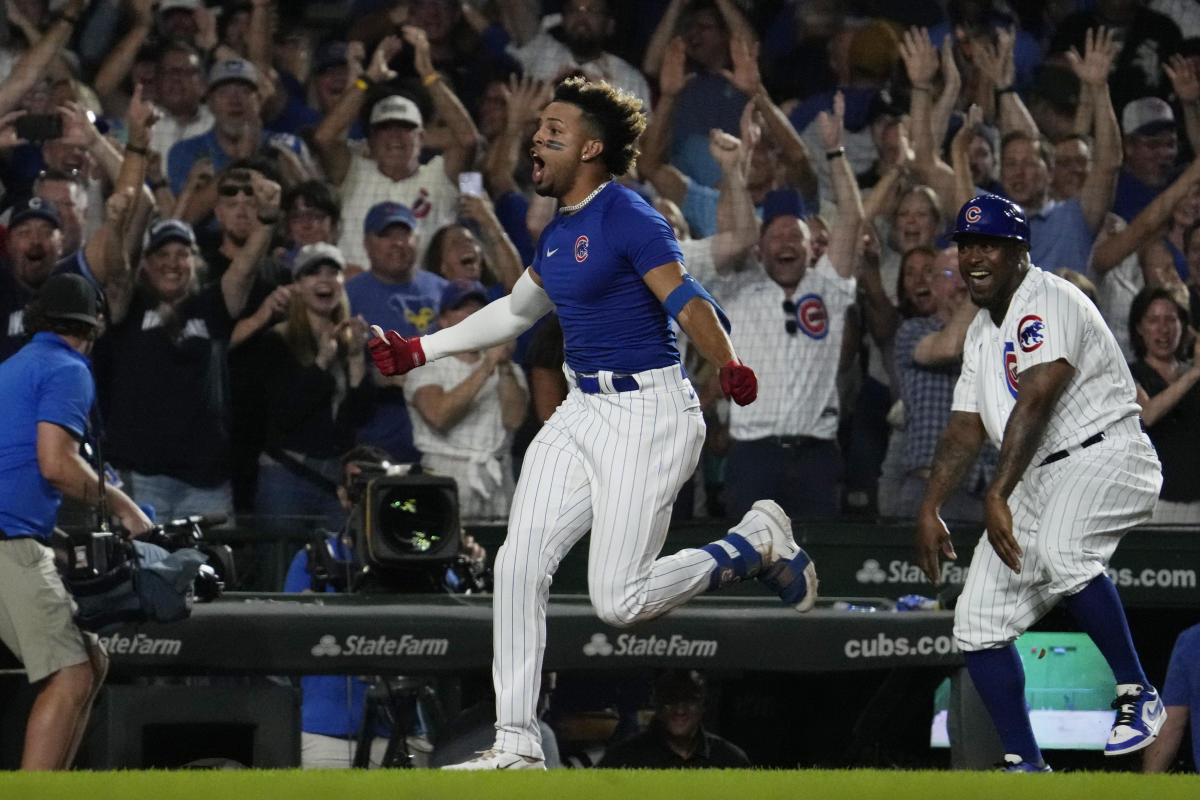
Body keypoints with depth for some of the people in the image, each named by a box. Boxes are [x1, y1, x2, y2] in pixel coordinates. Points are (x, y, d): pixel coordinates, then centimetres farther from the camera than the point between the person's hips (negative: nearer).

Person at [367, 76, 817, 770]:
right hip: (584, 412, 9)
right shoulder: (559, 231, 13)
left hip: (650, 413, -9)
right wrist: (420, 351, 29)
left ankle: (759, 541, 10)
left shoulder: (627, 217, -14)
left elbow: (685, 301, -27)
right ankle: (518, 746, 8)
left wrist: (730, 368, -44)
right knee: (519, 565, 2)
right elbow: (517, 311, 29)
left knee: (619, 602, -11)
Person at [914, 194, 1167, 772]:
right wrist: (930, 509, 10)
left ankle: (1137, 693, -29)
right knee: (978, 625, 0)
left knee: (1059, 549, -39)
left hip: (1106, 458, -9)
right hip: (1035, 481, 9)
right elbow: (965, 429, 20)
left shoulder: (1049, 302, -14)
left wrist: (998, 495, -34)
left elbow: (1033, 405, -25)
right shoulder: (981, 332, 17)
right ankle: (1025, 766, 8)